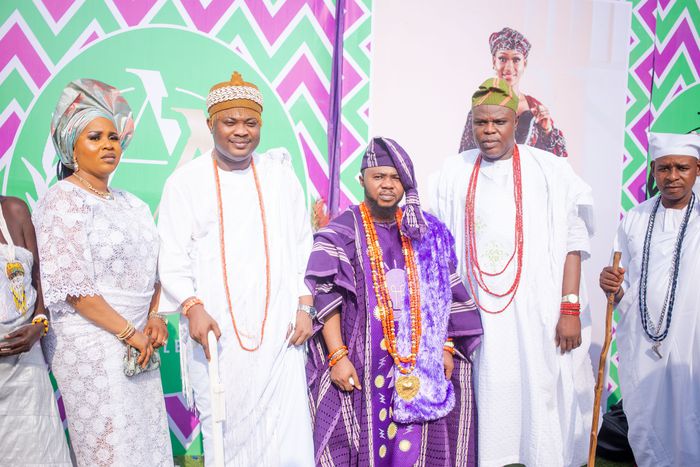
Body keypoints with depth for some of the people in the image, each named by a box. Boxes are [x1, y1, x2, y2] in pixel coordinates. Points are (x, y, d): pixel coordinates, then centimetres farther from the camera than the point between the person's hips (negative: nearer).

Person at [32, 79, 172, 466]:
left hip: (137, 345, 7)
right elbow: (72, 285, -16)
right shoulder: (63, 200, -9)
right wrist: (130, 333, -14)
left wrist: (154, 316, -1)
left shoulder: (129, 202, 12)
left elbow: (150, 267, 16)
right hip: (92, 344, -6)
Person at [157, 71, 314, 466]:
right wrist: (192, 307, -15)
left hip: (278, 330, 1)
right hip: (216, 333, -1)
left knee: (286, 431, -1)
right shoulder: (185, 182, 1)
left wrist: (304, 307, 3)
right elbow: (172, 259, 0)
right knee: (224, 432, 6)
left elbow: (302, 247, 9)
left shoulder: (280, 174, 7)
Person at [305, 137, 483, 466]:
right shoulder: (342, 232, -2)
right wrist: (338, 356, -14)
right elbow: (325, 297, -8)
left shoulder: (426, 233, 10)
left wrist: (446, 347, 6)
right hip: (361, 365, -3)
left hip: (418, 364, 3)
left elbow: (442, 297, 12)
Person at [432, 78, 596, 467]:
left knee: (538, 396, 2)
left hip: (535, 311, -2)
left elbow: (570, 243, -3)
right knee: (483, 400, 7)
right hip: (473, 311, 2)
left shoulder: (549, 171, -1)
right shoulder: (455, 172, 6)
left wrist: (570, 309, -9)